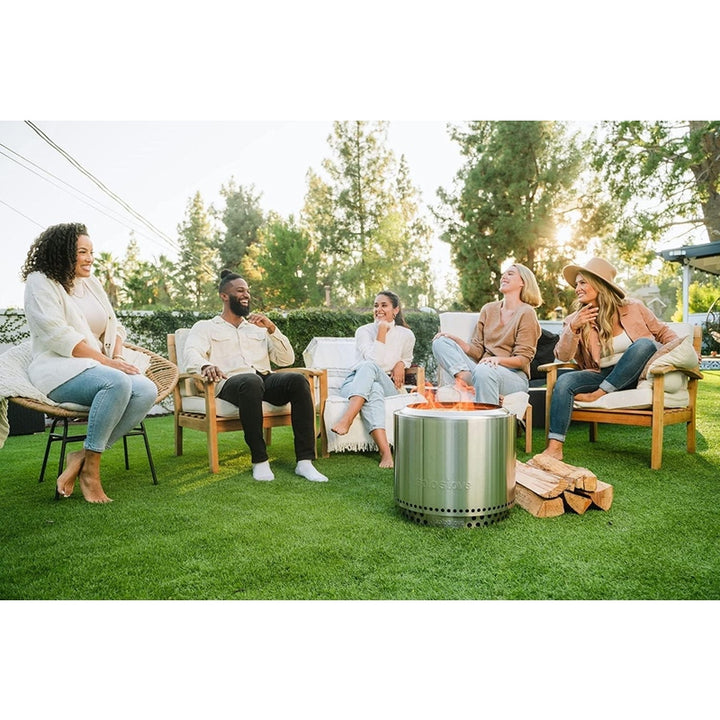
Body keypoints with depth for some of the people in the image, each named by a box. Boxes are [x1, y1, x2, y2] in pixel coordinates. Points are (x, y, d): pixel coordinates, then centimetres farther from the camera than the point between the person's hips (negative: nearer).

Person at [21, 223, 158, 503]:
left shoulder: (92, 283, 19)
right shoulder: (40, 282, -1)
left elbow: (113, 326, 17)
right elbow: (58, 336, -14)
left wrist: (118, 357, -5)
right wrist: (107, 362, -19)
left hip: (96, 368, 7)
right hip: (58, 369, -6)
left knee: (147, 390, -24)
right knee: (117, 382, -37)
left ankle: (82, 457, -19)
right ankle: (90, 468, -21)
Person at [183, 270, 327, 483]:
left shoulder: (258, 328, 30)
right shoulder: (205, 327, 19)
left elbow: (287, 359, 19)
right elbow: (191, 355, -3)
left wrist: (271, 328, 5)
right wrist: (206, 365, -27)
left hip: (266, 380, 4)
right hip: (230, 382, -4)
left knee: (298, 380, -29)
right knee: (251, 381, -40)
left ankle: (305, 461, -30)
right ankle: (259, 461, -29)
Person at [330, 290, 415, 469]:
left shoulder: (406, 335, 11)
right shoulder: (364, 331, 5)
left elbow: (407, 358, 30)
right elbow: (375, 358, -10)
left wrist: (401, 364, 6)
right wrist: (382, 331, -11)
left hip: (387, 385, 1)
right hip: (355, 382, 0)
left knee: (369, 367, -36)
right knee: (374, 391, -40)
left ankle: (347, 419, -50)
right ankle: (385, 452, -53)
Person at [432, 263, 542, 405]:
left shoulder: (526, 313, 0)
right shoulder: (488, 309, 16)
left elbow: (523, 359, -6)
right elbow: (477, 350, 11)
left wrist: (498, 359, -25)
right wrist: (455, 340, -6)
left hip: (514, 375, -5)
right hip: (481, 367, 6)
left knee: (484, 371, -40)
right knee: (440, 342, -11)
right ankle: (466, 377, -32)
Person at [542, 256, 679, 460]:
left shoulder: (633, 309, 3)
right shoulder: (575, 319, 2)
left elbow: (663, 333, 14)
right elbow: (563, 356, -9)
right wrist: (573, 328, -24)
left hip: (634, 375, 0)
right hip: (601, 375, 1)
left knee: (645, 343, -28)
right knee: (565, 381, -27)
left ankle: (597, 394, -27)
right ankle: (554, 447, -33)